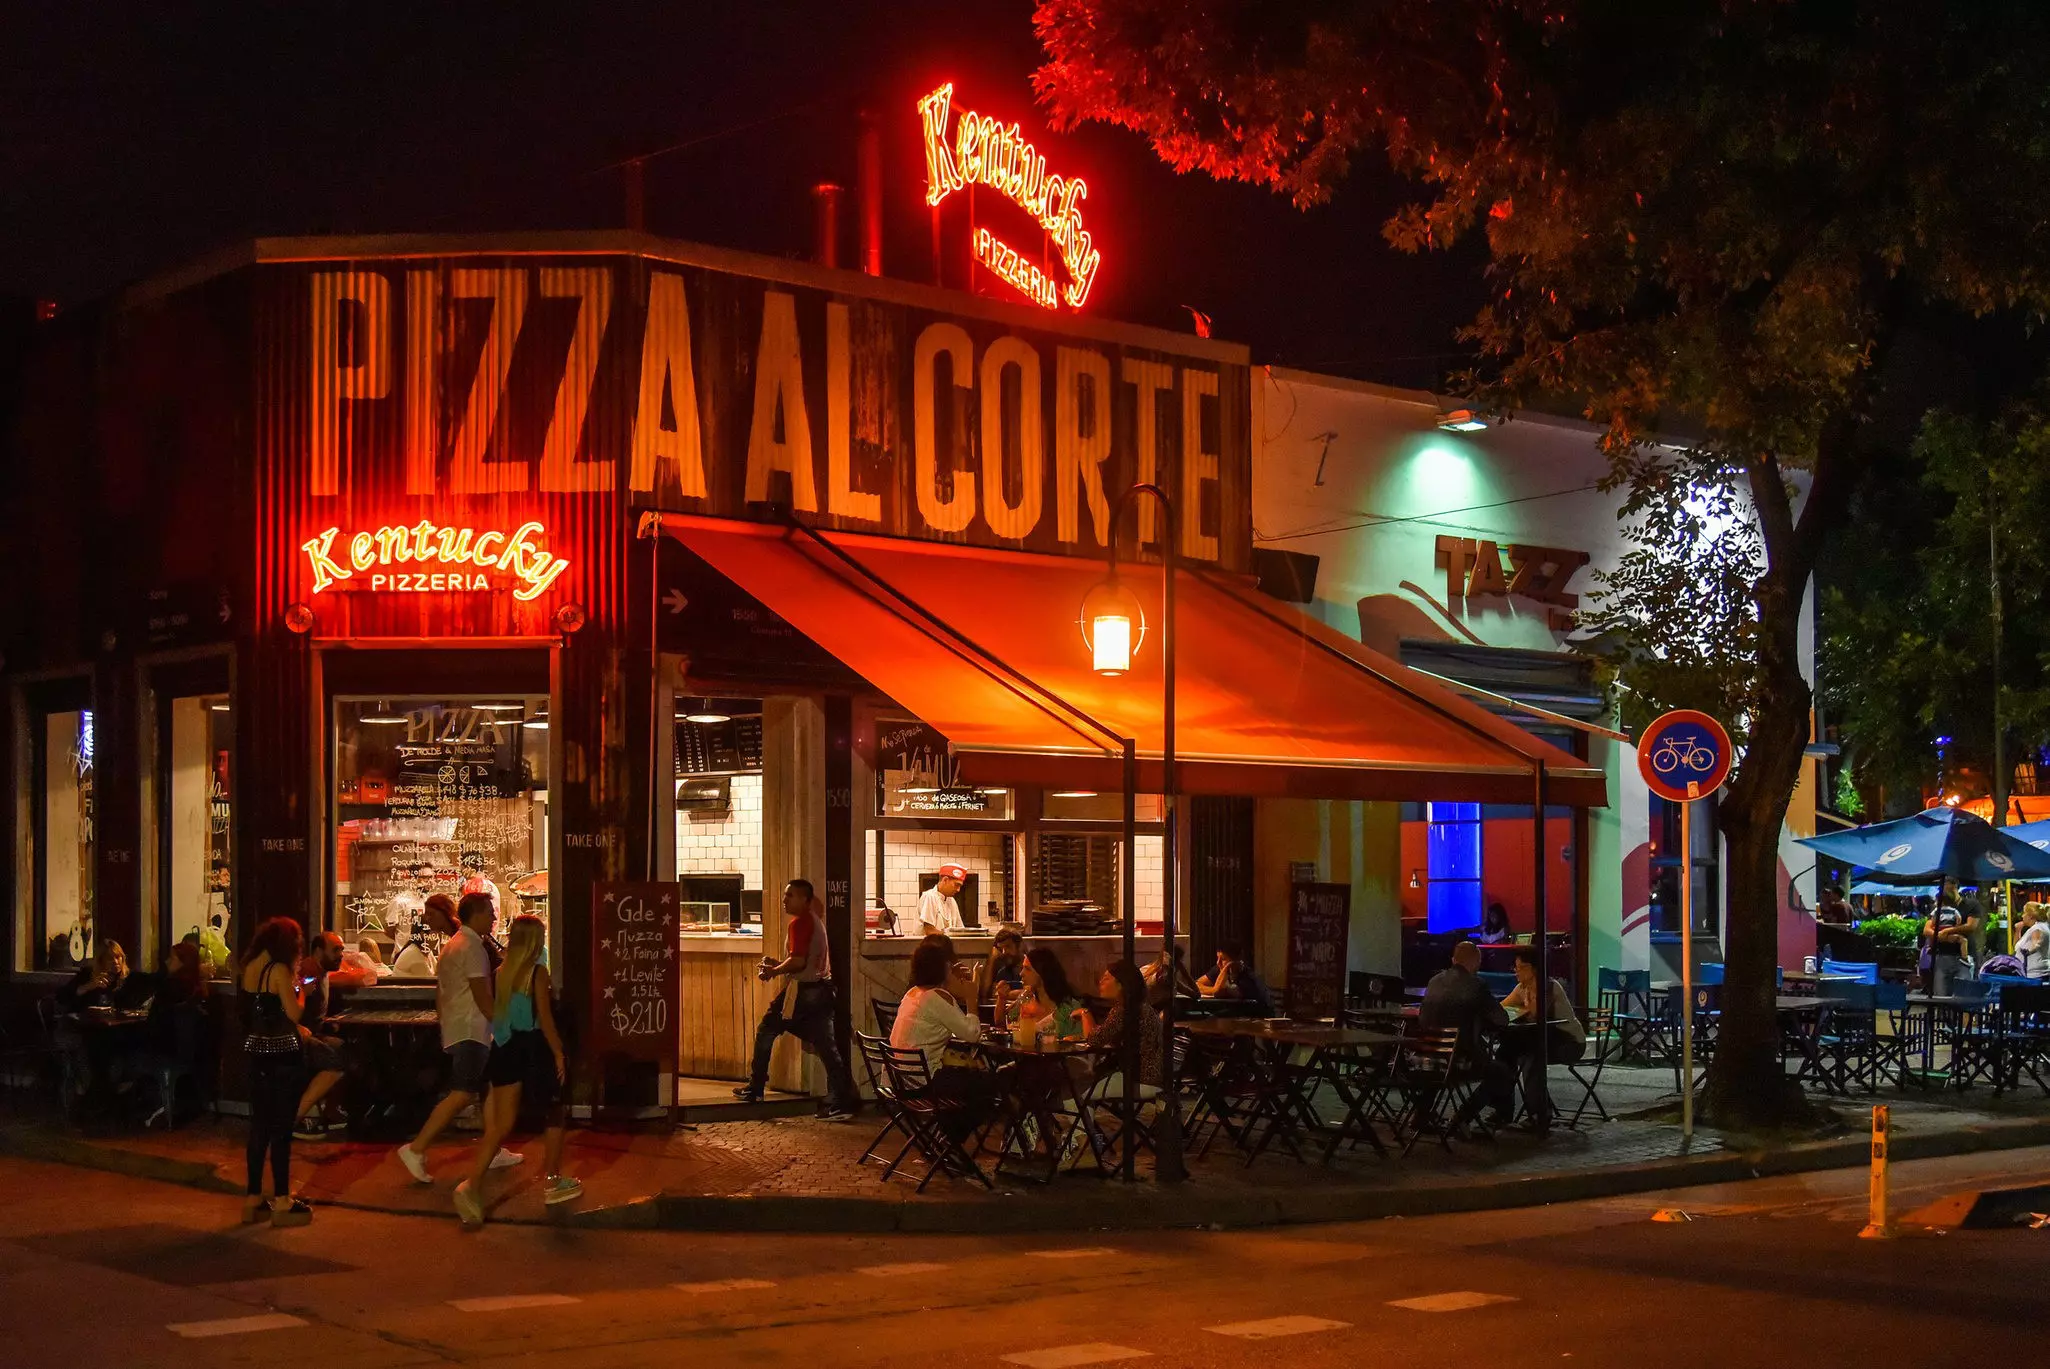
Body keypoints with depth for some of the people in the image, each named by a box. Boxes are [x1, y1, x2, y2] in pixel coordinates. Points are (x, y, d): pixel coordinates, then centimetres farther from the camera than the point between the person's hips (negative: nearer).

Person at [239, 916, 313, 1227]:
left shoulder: (249, 968, 6)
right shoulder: (279, 970, -16)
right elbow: (294, 1014, -16)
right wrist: (299, 988, 1)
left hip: (257, 1050, 7)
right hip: (283, 1053, -7)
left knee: (259, 1125, 13)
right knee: (281, 1128, -2)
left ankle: (253, 1198, 17)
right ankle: (282, 1202, 2)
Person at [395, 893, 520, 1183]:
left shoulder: (451, 945, 18)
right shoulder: (472, 946, -12)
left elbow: (439, 993, 22)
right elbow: (482, 995, -17)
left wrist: (444, 1023, 27)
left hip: (454, 1030, 11)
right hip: (471, 1031, -11)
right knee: (462, 1094, -16)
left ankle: (494, 1152, 20)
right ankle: (416, 1149, -22)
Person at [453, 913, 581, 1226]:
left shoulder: (500, 973, 6)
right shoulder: (538, 973, -11)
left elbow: (494, 1015, 10)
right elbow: (545, 1018, -13)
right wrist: (559, 1053, -7)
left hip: (505, 1049, 5)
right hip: (534, 1049, -5)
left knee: (501, 1123, 3)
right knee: (555, 1115, 16)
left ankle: (472, 1185, -14)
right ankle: (551, 1182, 22)